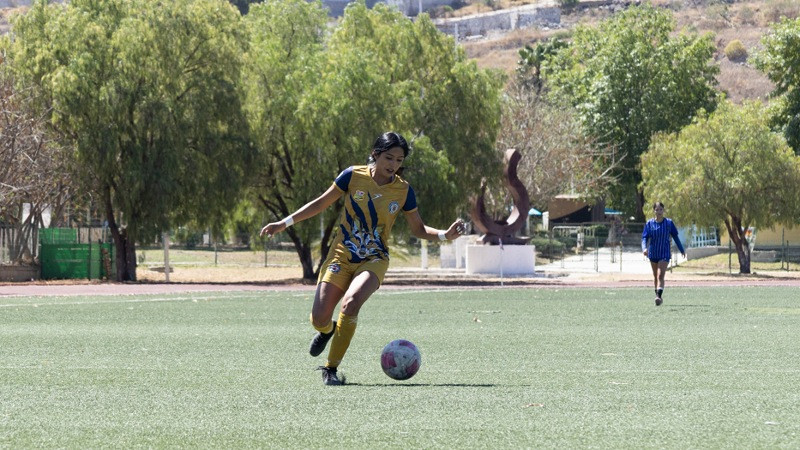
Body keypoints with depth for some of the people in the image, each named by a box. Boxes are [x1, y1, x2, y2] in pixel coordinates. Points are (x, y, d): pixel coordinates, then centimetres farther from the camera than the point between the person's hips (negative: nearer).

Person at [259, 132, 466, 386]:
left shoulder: (404, 191, -4)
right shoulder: (353, 176, -6)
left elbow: (418, 229, 8)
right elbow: (321, 204, 5)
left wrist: (445, 235, -10)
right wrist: (285, 223, 3)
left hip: (373, 260, -1)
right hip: (341, 256, 1)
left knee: (350, 302, -31)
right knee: (319, 319, -9)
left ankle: (331, 368, -18)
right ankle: (328, 329, 33)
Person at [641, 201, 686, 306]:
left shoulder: (669, 223, -4)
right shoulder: (649, 223, -3)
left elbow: (675, 237, 6)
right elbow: (644, 238, -7)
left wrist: (682, 250, 13)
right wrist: (644, 248, -28)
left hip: (665, 254, -3)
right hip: (653, 254, 3)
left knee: (660, 276, -17)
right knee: (655, 276, 14)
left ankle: (659, 297, -27)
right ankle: (658, 296, 30)